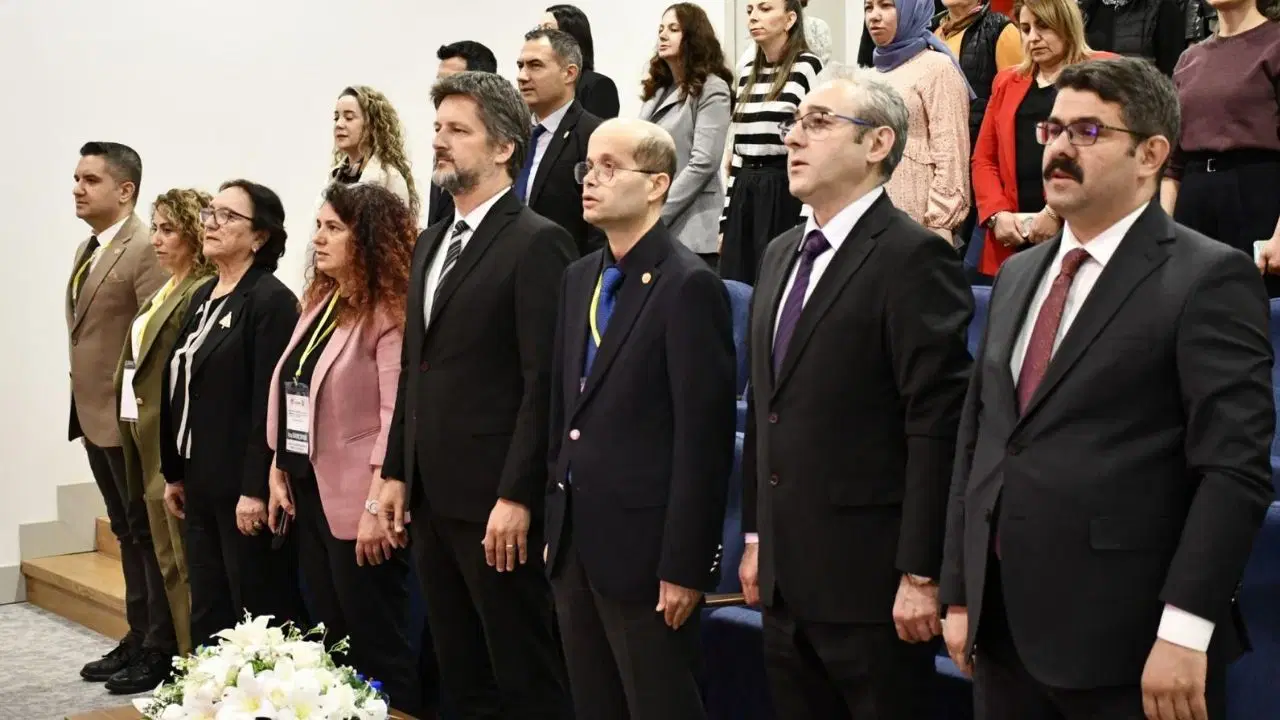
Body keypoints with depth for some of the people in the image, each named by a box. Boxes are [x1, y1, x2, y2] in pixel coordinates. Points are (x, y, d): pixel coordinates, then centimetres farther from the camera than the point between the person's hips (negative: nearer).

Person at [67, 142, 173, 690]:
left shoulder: (146, 252, -16)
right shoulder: (87, 250, 13)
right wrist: (83, 409, 16)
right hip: (96, 419, 9)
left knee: (150, 535, 1)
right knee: (128, 533, 17)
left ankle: (161, 648, 11)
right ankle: (138, 638, 27)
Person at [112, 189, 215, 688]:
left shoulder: (203, 292, -15)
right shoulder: (165, 291, 15)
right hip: (151, 445, 9)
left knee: (185, 562, -1)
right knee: (167, 560, 16)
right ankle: (170, 656, 25)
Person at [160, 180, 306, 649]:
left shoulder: (271, 300, -11)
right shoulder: (203, 298, 15)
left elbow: (270, 403, -17)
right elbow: (178, 391, 17)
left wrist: (256, 489, -21)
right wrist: (174, 472, 15)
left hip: (243, 488, -8)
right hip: (201, 485, 8)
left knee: (261, 616, -1)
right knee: (208, 616, 12)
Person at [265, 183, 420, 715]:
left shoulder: (389, 311, -14)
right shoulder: (319, 302, 13)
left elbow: (397, 414, -20)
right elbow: (291, 398, 14)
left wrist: (378, 504, -23)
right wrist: (279, 471, 8)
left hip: (356, 501, -9)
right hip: (309, 492, 9)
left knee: (375, 642, 0)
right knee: (331, 638, 16)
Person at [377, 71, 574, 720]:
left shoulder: (538, 243, -10)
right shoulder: (430, 243, 16)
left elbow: (544, 382, -15)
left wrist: (516, 497, -19)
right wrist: (396, 472, 14)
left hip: (494, 501, -8)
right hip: (432, 497, 8)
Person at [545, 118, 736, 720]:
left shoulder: (689, 286, -13)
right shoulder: (580, 277, 12)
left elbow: (703, 437, -16)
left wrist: (685, 566, -17)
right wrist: (554, 525, 12)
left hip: (644, 550, -7)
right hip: (574, 545, 8)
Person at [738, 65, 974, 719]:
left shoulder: (914, 257, -12)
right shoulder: (781, 255, 14)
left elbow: (937, 426, -16)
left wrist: (920, 575, -18)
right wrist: (756, 538, 17)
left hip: (870, 583, -7)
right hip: (786, 578, 8)